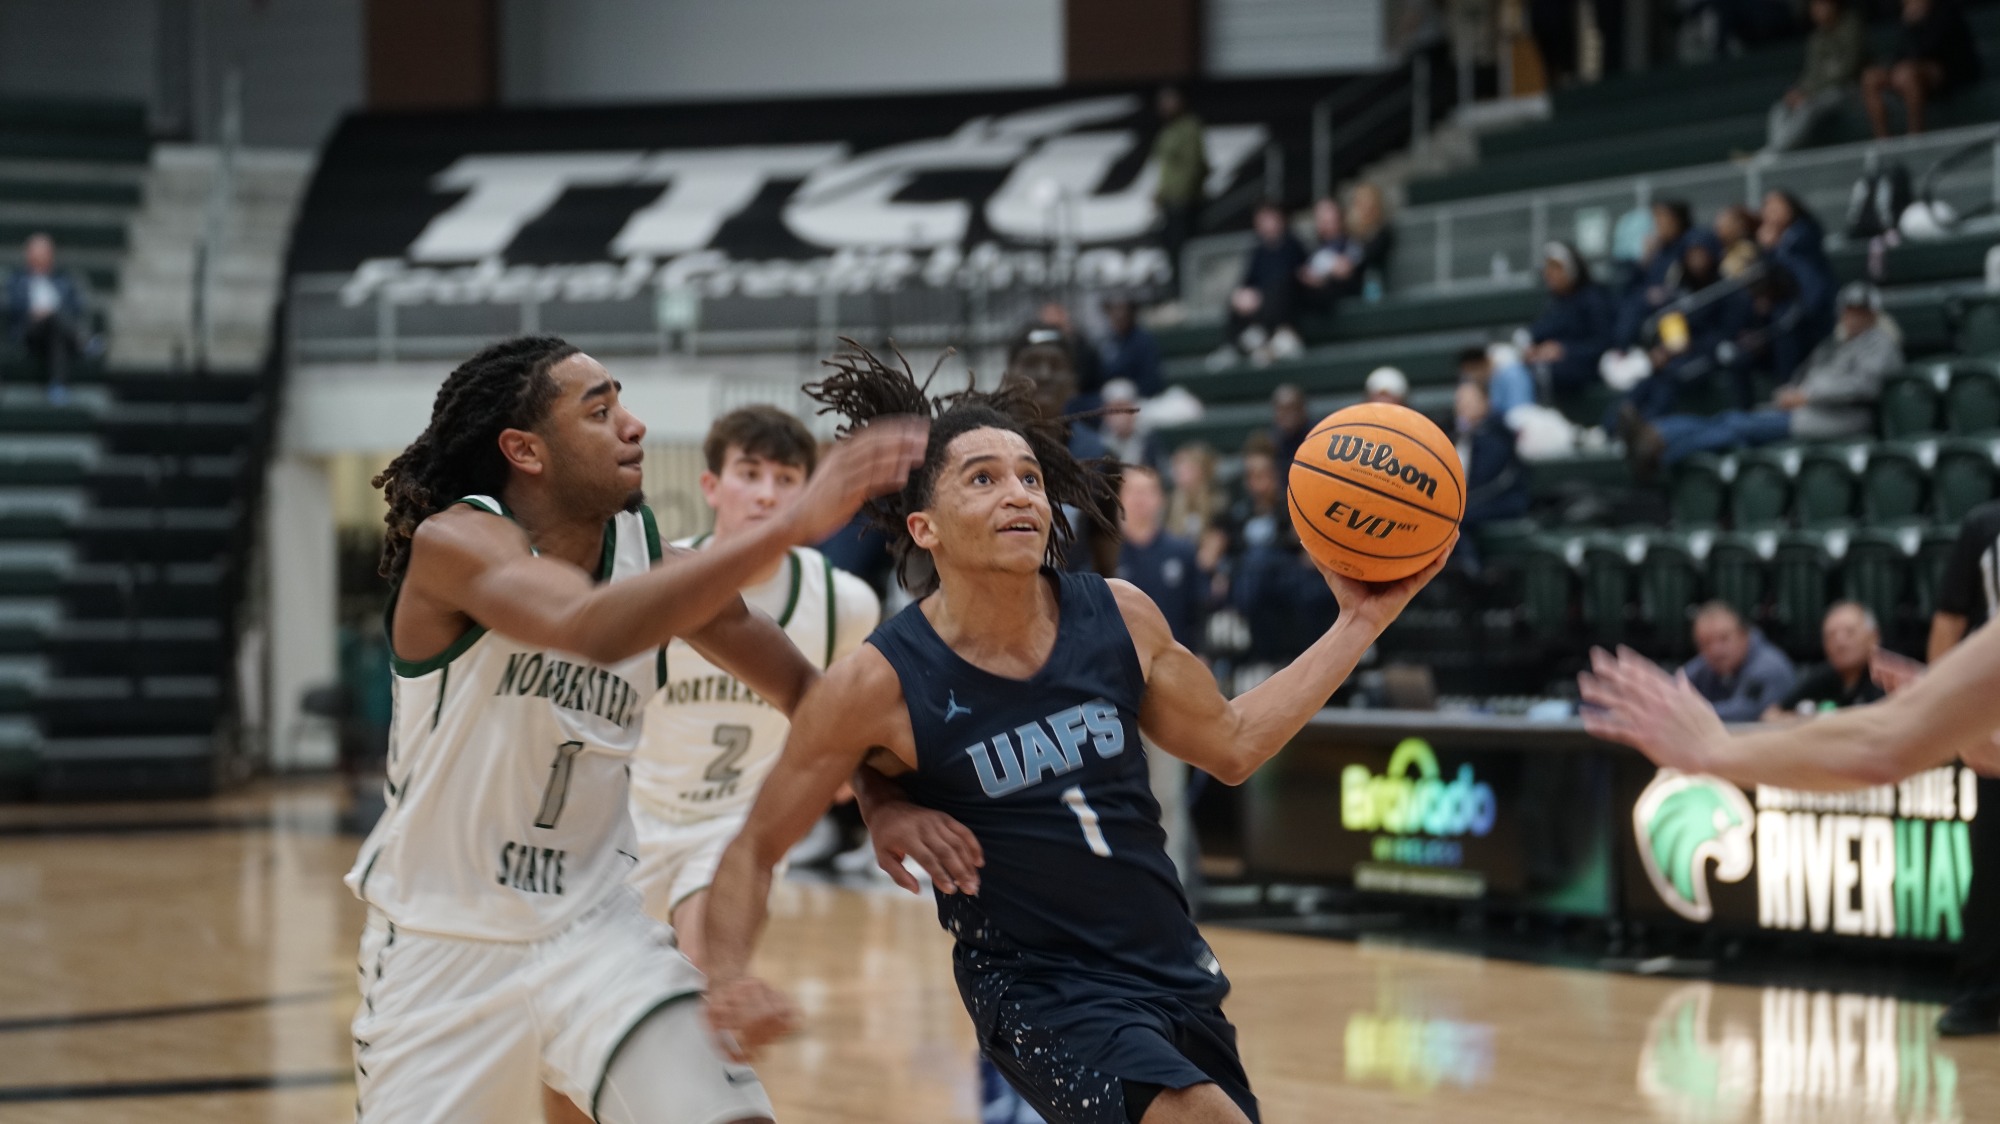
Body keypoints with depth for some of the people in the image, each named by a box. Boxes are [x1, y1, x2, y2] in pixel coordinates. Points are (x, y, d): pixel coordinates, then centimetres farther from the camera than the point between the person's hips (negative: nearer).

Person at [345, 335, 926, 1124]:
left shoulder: (650, 554, -2)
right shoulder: (454, 541, -17)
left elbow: (806, 690, 8)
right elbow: (594, 629, -38)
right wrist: (790, 528, -44)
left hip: (592, 929, 3)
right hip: (442, 942, -3)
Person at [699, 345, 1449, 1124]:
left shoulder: (1120, 618, -4)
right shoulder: (882, 683, -16)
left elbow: (1231, 744, 13)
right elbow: (756, 848, -6)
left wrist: (1359, 625, 6)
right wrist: (728, 982, -24)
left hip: (1174, 970, 6)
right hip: (1040, 993, -6)